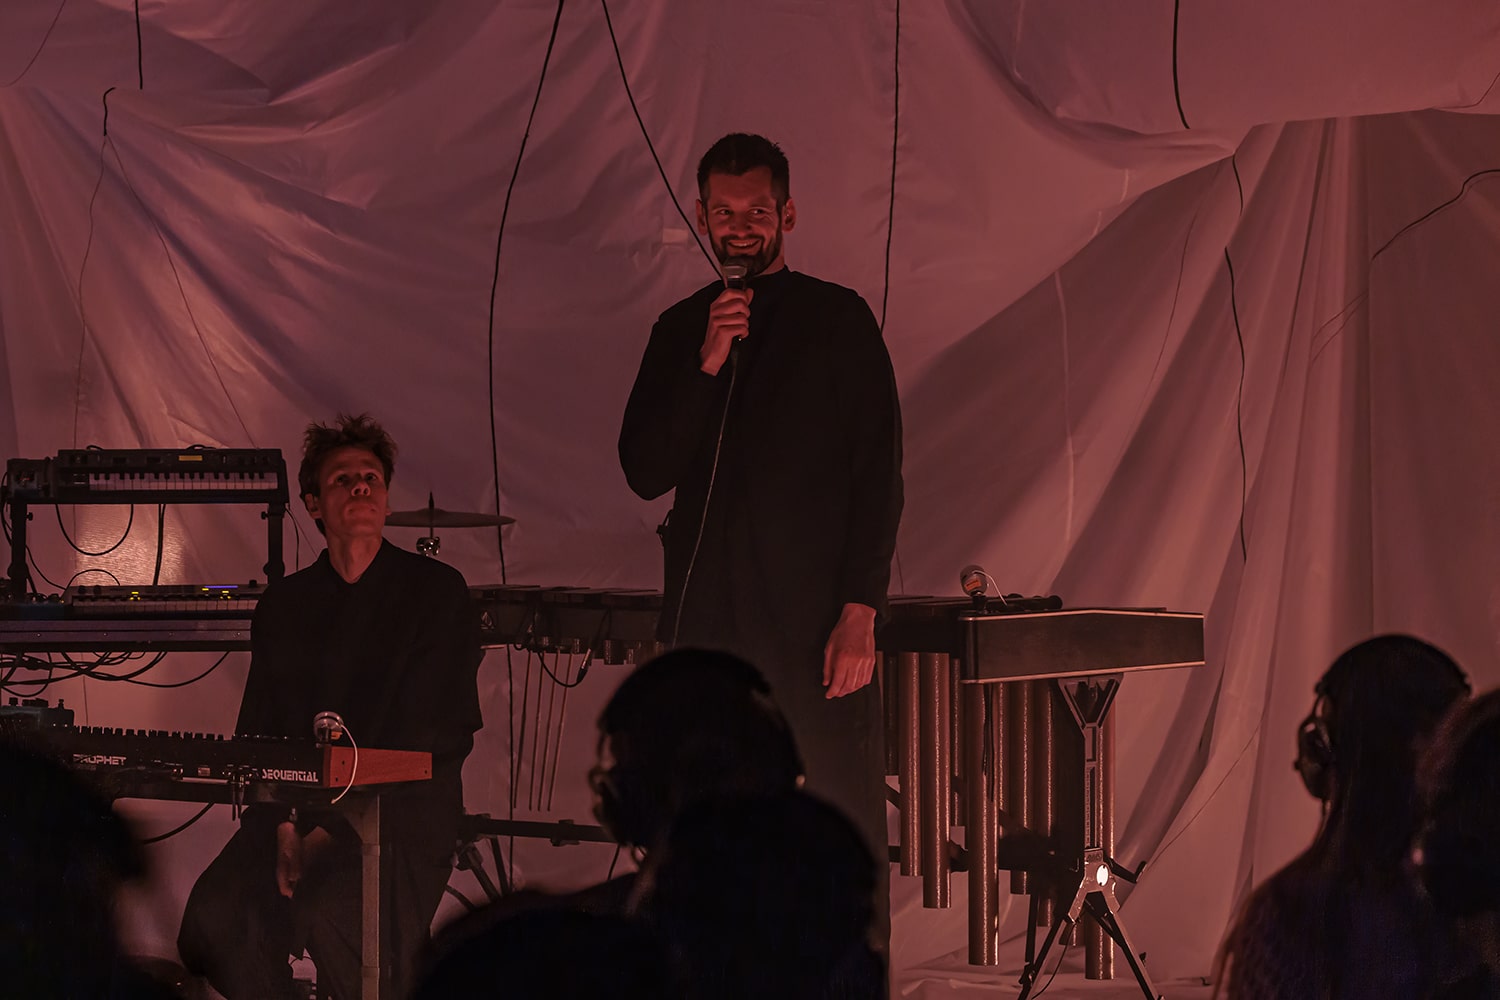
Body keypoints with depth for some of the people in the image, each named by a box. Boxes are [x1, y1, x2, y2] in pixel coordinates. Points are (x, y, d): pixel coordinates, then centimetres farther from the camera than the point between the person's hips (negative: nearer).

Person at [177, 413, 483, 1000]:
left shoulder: (438, 593, 4)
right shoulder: (283, 606, 17)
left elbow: (434, 734, -5)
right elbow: (256, 734, 13)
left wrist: (331, 830, -14)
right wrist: (284, 827, -8)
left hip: (401, 816, -4)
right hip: (295, 813, 4)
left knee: (329, 911, -35)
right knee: (216, 915, -27)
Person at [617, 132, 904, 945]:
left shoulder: (838, 320, 5)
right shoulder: (680, 330, 15)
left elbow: (877, 476, 1)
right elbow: (644, 472, 6)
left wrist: (860, 611, -9)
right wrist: (707, 365, -7)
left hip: (814, 614, -3)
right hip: (709, 616, 3)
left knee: (846, 814, -5)